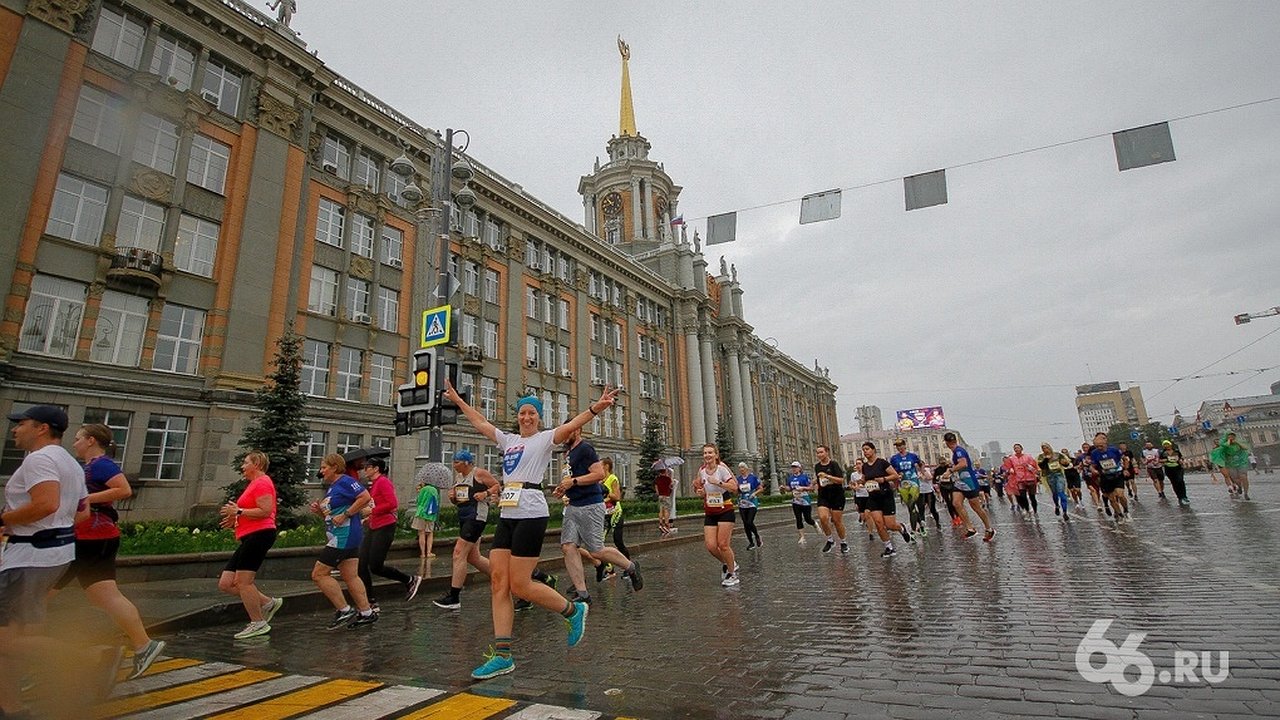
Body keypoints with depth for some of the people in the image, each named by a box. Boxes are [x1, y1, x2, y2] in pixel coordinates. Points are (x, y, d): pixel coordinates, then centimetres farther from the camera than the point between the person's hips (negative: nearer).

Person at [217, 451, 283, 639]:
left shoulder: (262, 483, -9)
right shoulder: (254, 484, 23)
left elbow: (266, 511, -20)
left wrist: (238, 512, -14)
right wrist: (236, 521, 15)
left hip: (259, 535, -11)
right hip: (250, 538, 11)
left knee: (243, 581, -8)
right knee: (225, 583, 8)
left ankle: (258, 623, 3)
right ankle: (268, 603, 13)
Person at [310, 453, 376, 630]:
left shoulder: (346, 481, -12)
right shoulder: (331, 487, 18)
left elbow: (365, 497, -24)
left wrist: (345, 514, -22)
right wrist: (319, 510, 7)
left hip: (344, 536, -10)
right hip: (341, 537, 10)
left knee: (319, 574, -5)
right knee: (351, 576, 10)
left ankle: (344, 611, 1)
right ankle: (366, 613, 16)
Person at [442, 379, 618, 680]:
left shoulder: (545, 438, 0)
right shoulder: (508, 440, 18)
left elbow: (571, 425, -19)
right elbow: (480, 422, 30)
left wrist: (595, 408, -36)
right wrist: (457, 400, 36)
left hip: (531, 514, -7)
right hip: (506, 515, 7)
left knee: (519, 585, -6)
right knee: (498, 582, 2)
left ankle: (573, 611, 16)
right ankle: (502, 655, 10)